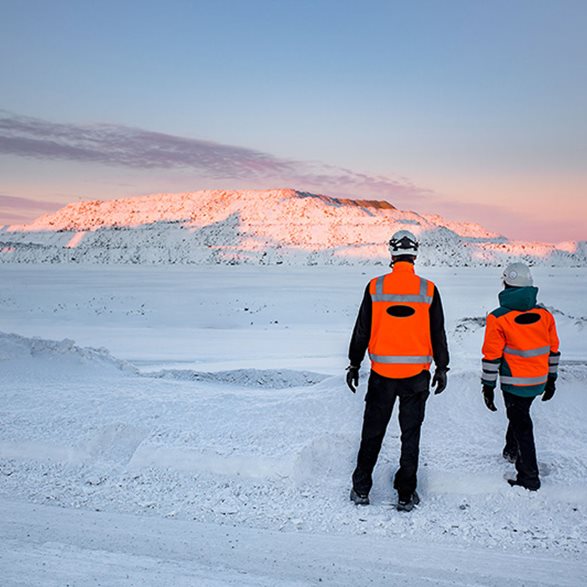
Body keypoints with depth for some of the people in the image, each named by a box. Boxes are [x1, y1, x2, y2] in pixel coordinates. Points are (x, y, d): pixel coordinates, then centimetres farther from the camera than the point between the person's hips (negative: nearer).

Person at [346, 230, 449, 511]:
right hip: (416, 374, 0)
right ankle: (406, 495, 17)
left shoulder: (375, 287, -5)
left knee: (372, 432, 13)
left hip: (381, 373, 0)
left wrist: (354, 364, 11)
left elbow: (361, 331, 0)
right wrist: (441, 368, 13)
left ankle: (361, 490, 21)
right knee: (410, 433, 11)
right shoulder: (428, 289, -5)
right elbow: (438, 334, 2)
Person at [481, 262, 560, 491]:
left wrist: (488, 386, -4)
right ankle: (512, 451, 48)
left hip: (515, 384, -5)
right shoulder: (545, 314, -1)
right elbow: (553, 350, 7)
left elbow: (492, 356, -13)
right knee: (519, 414, 27)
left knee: (521, 425, 5)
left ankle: (529, 478, 12)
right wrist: (551, 379, 19)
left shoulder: (498, 318, -16)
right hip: (539, 382, 5)